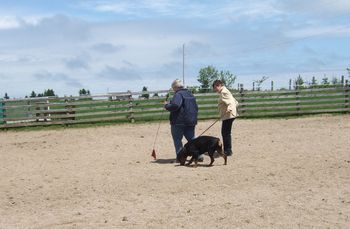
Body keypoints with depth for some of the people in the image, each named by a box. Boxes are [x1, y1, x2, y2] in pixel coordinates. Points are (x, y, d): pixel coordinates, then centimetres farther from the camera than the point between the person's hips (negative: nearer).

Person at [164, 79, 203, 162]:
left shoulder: (178, 94, -13)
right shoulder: (190, 94, 16)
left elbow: (175, 105, -29)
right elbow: (196, 107, 22)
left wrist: (166, 105, -12)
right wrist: (193, 117, 28)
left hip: (179, 122, -8)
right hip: (191, 121, 8)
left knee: (177, 140, 3)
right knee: (192, 139, 12)